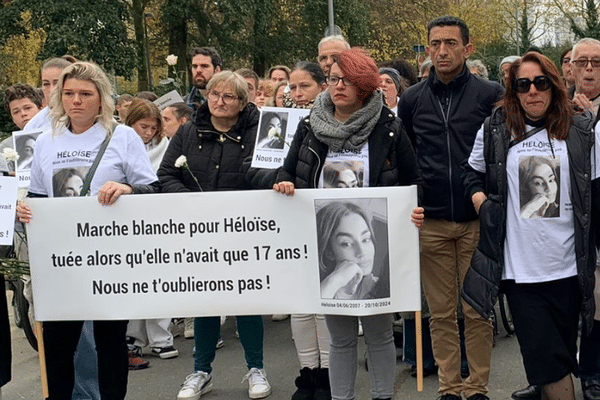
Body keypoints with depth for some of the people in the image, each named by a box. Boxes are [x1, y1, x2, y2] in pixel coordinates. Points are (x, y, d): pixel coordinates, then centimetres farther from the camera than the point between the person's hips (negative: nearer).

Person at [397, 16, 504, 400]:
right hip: (430, 222, 2)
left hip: (478, 219, -2)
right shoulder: (412, 99, 7)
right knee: (441, 312, 8)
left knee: (478, 310, 4)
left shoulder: (491, 94, 0)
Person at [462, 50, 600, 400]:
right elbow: (472, 176, 18)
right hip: (518, 267, -1)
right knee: (550, 361, -2)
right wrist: (485, 207, -1)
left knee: (561, 355, 12)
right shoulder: (495, 131, 4)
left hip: (568, 267, 1)